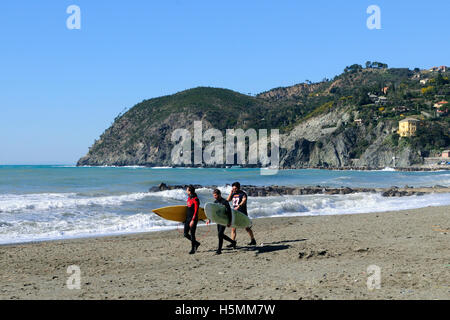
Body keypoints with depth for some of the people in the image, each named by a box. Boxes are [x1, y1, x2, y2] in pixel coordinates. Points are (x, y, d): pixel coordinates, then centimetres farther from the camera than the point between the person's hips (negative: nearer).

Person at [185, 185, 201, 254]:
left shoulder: (195, 200, -16)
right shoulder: (189, 198, 10)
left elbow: (196, 211, -18)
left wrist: (193, 220, -22)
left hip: (193, 219, -9)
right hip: (188, 218, 9)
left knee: (192, 234, -3)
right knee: (186, 234, 8)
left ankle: (193, 249, 9)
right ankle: (196, 243, 26)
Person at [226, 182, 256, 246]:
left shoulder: (243, 194, -9)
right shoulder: (233, 194, 10)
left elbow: (244, 200, -27)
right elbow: (228, 200, 5)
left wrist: (238, 206, -43)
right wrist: (231, 192, -4)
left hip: (242, 213, -6)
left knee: (247, 228, 5)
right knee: (233, 228, -2)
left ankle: (253, 240, 18)